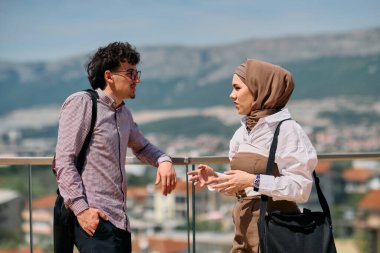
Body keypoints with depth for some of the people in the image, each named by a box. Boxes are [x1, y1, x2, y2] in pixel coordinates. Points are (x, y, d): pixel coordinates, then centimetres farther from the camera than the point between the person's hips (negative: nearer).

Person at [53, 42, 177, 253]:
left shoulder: (124, 113, 19)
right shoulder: (81, 103, -4)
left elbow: (141, 146, 36)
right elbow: (64, 161, -10)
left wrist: (164, 160, 13)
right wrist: (81, 208, -19)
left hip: (120, 221, 8)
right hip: (94, 219, -8)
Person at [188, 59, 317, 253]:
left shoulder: (286, 130, -13)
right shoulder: (243, 132, 8)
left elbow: (300, 188, -19)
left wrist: (254, 181, -23)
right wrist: (215, 178, -1)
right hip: (244, 228, 7)